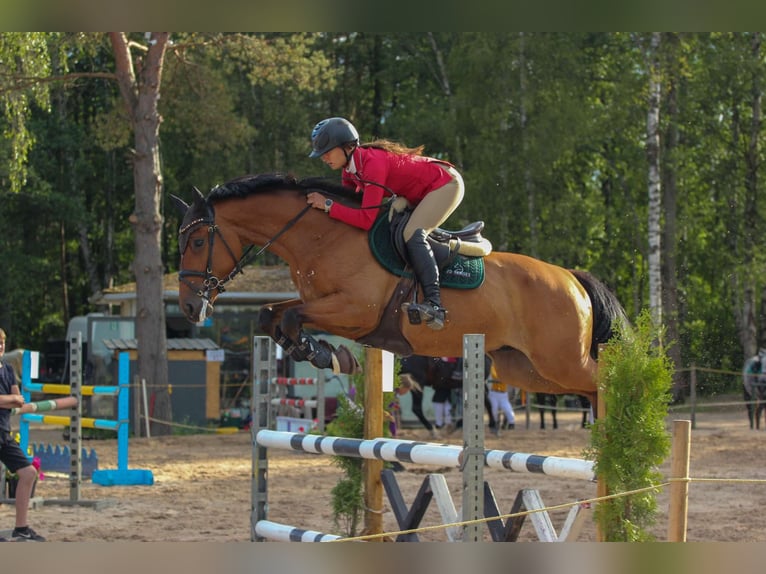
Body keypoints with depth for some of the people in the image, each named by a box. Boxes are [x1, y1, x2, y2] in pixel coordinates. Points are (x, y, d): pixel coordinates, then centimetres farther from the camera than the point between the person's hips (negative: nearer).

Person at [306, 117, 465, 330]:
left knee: (412, 233, -26)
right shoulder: (351, 166, -3)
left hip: (447, 183, -10)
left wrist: (328, 205, -33)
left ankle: (434, 304, -34)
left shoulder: (373, 163, -31)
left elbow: (367, 219, -35)